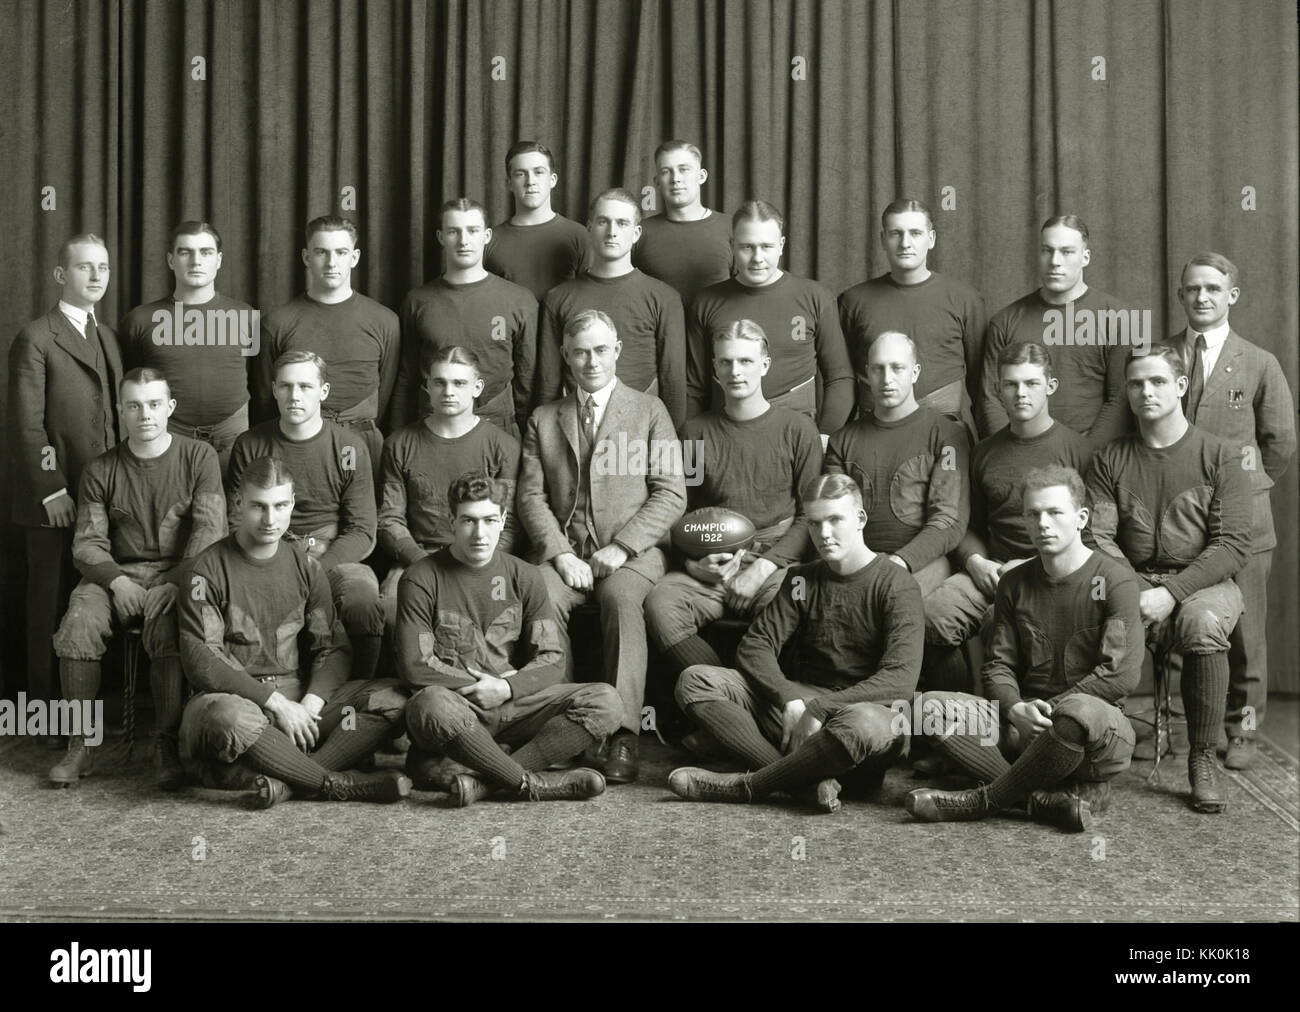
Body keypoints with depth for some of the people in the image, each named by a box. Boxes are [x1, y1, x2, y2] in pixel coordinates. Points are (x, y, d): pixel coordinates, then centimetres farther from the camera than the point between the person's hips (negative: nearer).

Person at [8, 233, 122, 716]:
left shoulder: (107, 335, 15)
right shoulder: (35, 339, -7)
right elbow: (27, 424, -11)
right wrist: (50, 491, -14)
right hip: (54, 496, -6)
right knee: (50, 599, 4)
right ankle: (46, 699, 14)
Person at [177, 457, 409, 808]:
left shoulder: (305, 566, 11)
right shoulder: (207, 570, -4)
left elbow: (333, 647, 9)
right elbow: (201, 662, -13)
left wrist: (311, 703, -12)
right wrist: (275, 702, -19)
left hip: (298, 694, 5)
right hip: (233, 696, -5)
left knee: (394, 698, -16)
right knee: (228, 717, -42)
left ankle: (284, 781, -32)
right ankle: (338, 783, -26)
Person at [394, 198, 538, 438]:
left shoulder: (520, 300, 2)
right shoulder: (418, 300, 7)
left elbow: (527, 381, 5)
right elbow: (407, 380, 11)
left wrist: (526, 436, 1)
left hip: (497, 426, -1)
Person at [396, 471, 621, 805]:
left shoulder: (524, 577, 11)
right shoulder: (421, 579, 0)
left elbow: (551, 661, 6)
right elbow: (415, 667, -7)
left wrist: (506, 688, -13)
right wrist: (481, 686, -9)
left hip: (514, 702, 4)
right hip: (454, 700, -4)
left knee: (605, 701, -19)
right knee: (432, 705, -41)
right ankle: (531, 783, -22)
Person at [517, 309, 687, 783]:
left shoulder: (649, 411, 13)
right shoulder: (543, 420, 20)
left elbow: (670, 494, 3)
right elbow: (531, 496, 9)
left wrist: (621, 548, -10)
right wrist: (561, 553, -9)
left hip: (632, 551, -2)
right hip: (564, 548, 2)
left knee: (622, 596, -35)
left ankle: (624, 735, -38)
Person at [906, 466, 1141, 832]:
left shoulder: (1114, 580, -4)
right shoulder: (1015, 583, 12)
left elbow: (1122, 674, -13)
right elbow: (999, 665, 7)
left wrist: (1049, 707, -14)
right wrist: (1016, 709, -15)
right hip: (1024, 728, 5)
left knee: (1082, 711, -42)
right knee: (933, 706, -18)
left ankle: (985, 799, -21)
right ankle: (1046, 798, -27)